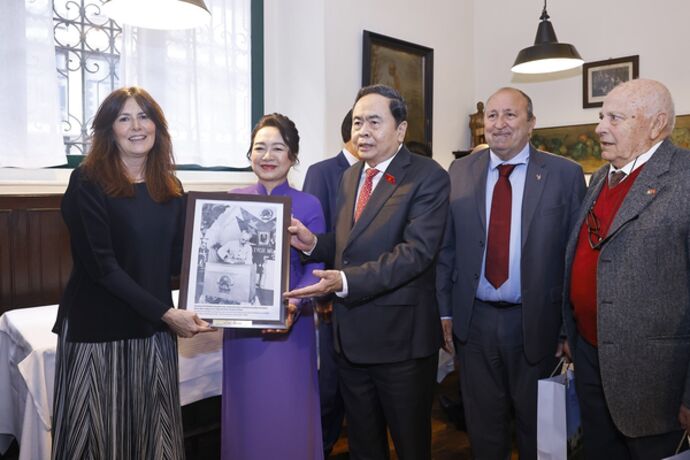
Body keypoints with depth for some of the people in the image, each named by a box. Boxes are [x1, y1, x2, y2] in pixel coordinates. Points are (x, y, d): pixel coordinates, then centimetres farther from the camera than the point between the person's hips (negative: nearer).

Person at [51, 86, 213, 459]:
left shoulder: (170, 188, 7)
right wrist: (166, 313, -18)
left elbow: (175, 261, 8)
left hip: (154, 328, 4)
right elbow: (101, 265, -15)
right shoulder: (88, 181, -8)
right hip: (97, 327, -4)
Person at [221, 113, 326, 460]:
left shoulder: (308, 205, -4)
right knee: (245, 412, 16)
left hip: (289, 325, -2)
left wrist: (294, 305, -25)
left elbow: (314, 269, -9)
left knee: (288, 414, 8)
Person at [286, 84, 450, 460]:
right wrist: (313, 242, -5)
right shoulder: (350, 176, 10)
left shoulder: (428, 177, -12)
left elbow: (416, 251, -24)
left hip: (400, 335, -6)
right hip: (350, 334, 7)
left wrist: (346, 281, -31)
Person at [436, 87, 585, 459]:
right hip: (473, 321, 2)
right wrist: (445, 311, 1)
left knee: (537, 427, 19)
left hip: (536, 324, -1)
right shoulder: (459, 172, 1)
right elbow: (446, 248, 2)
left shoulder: (565, 174, -6)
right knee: (483, 425, 19)